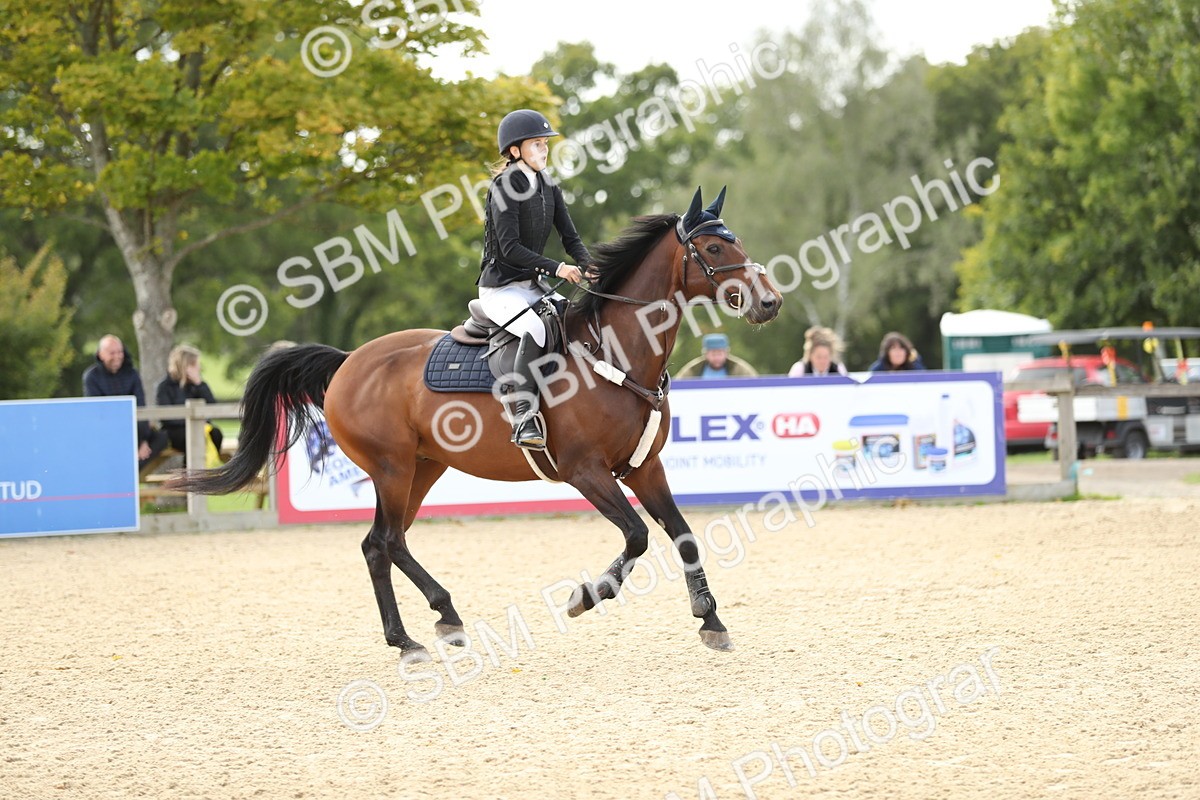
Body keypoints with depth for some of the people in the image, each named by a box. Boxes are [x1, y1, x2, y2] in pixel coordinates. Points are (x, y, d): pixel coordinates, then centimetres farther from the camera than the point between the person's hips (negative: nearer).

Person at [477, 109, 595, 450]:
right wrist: (556, 268, -29)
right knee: (537, 329, -34)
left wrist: (590, 267, -12)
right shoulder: (504, 188, -14)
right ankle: (523, 419, -35)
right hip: (500, 289, -8)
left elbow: (570, 237, 8)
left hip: (534, 285, 8)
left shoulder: (549, 188, 9)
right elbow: (511, 248, -22)